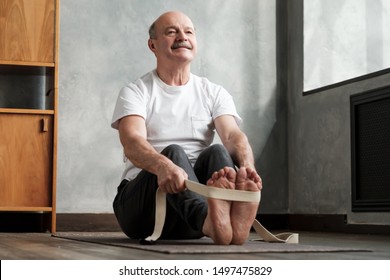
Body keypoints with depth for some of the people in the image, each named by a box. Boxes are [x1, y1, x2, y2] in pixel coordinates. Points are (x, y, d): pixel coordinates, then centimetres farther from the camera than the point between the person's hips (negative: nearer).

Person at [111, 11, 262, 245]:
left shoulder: (214, 93, 13)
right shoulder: (135, 93, 3)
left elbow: (233, 135, -7)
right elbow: (132, 142, -17)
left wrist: (247, 167, -32)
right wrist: (163, 165, -41)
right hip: (139, 204, -2)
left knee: (217, 152, -25)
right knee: (173, 152, -31)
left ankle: (236, 221, -58)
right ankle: (209, 219, -64)